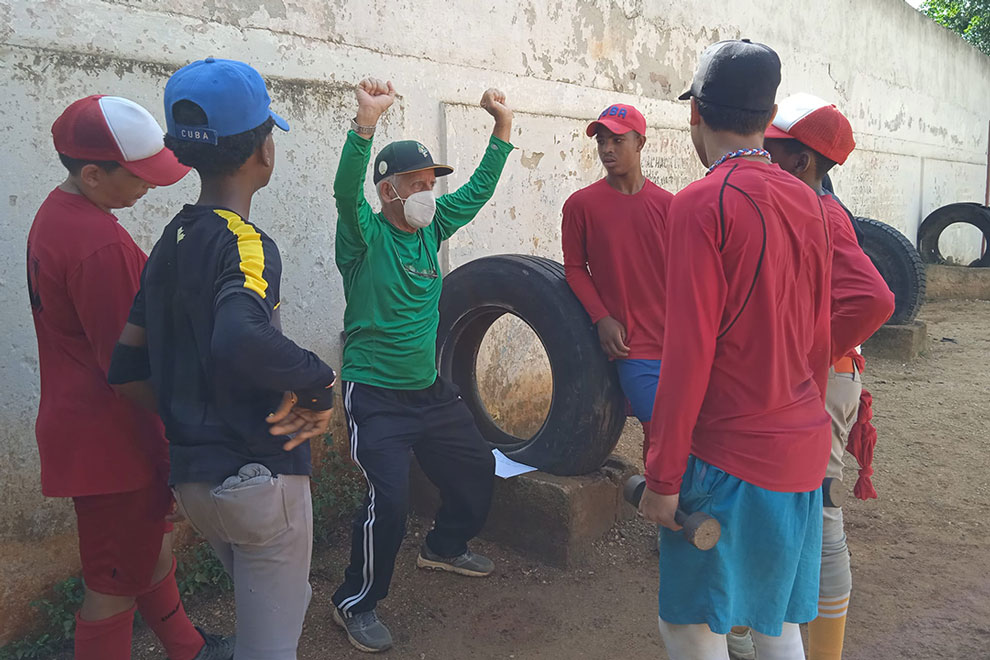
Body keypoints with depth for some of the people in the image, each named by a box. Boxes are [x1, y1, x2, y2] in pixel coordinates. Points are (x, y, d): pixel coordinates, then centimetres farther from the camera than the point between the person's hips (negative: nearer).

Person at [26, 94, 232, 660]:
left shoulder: (58, 212, 8)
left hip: (79, 422, 10)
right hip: (111, 440, -10)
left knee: (152, 545, 25)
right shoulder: (100, 244, -26)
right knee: (118, 582, 6)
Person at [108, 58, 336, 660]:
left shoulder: (172, 241, 10)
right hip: (259, 476, -9)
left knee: (287, 603, 29)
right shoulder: (244, 243, -17)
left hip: (195, 480, 9)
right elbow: (240, 340, -39)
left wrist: (200, 410, 9)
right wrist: (319, 383, -22)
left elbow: (129, 369, 11)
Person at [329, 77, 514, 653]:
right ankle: (357, 603, 9)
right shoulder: (366, 234, -13)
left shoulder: (432, 227, 5)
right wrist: (367, 121, -45)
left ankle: (445, 547, 45)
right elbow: (346, 192, -33)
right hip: (376, 396, -7)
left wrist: (503, 126, 6)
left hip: (430, 389, 8)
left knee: (478, 467, 18)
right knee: (390, 498, -15)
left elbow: (479, 189, 12)